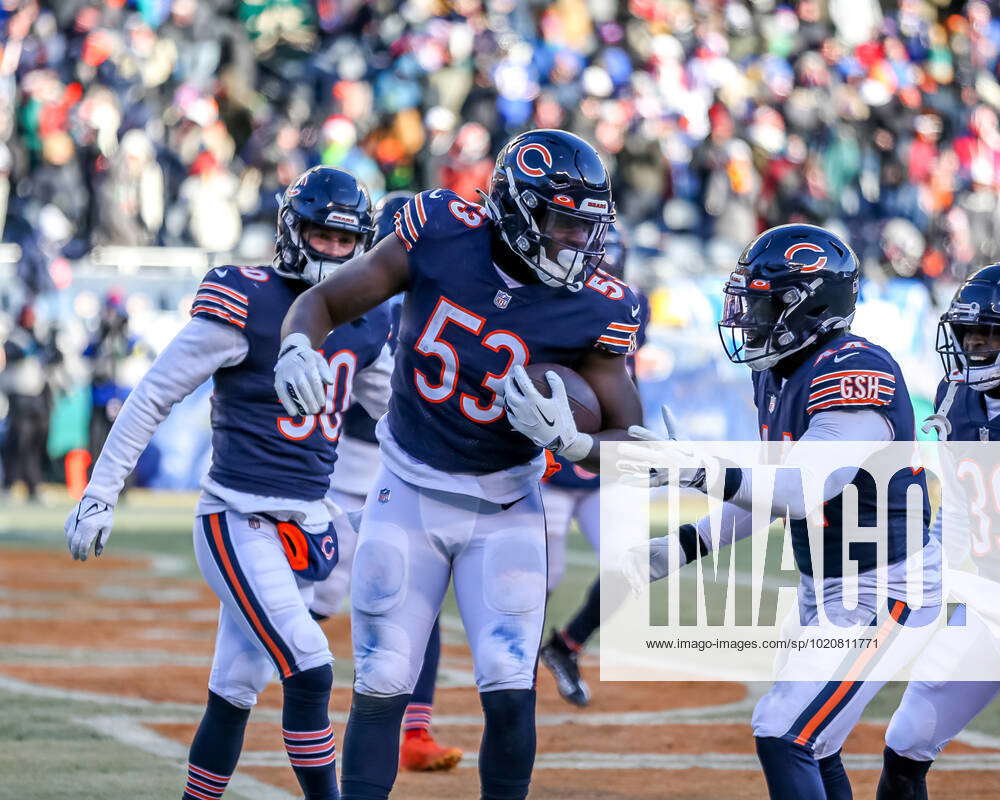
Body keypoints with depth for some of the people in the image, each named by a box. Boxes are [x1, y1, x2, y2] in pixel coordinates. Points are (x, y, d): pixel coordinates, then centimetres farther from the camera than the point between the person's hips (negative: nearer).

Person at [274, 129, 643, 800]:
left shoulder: (593, 309, -16)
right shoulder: (441, 234, -15)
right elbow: (325, 301, -4)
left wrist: (568, 438, -32)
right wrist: (298, 348, -26)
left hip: (504, 510, -1)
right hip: (407, 497, 1)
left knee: (509, 693, -10)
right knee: (381, 689, 1)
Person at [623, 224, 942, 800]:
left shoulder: (855, 372, -24)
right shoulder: (777, 375, 7)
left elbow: (805, 489, -34)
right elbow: (773, 494, 15)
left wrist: (699, 471, -44)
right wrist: (683, 548, 8)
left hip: (884, 592, -10)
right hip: (825, 588, 10)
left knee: (784, 737, -17)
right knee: (809, 745, 18)